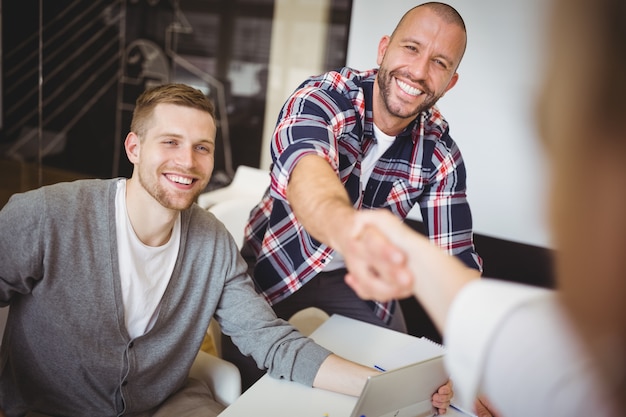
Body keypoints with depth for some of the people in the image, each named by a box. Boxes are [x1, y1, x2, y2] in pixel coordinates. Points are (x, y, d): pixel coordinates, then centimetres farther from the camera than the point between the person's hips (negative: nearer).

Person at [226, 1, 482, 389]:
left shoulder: (441, 152, -15)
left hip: (359, 275, 3)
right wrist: (348, 229, -73)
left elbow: (456, 259, -15)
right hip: (277, 261, -3)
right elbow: (308, 174, -49)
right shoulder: (320, 98, -27)